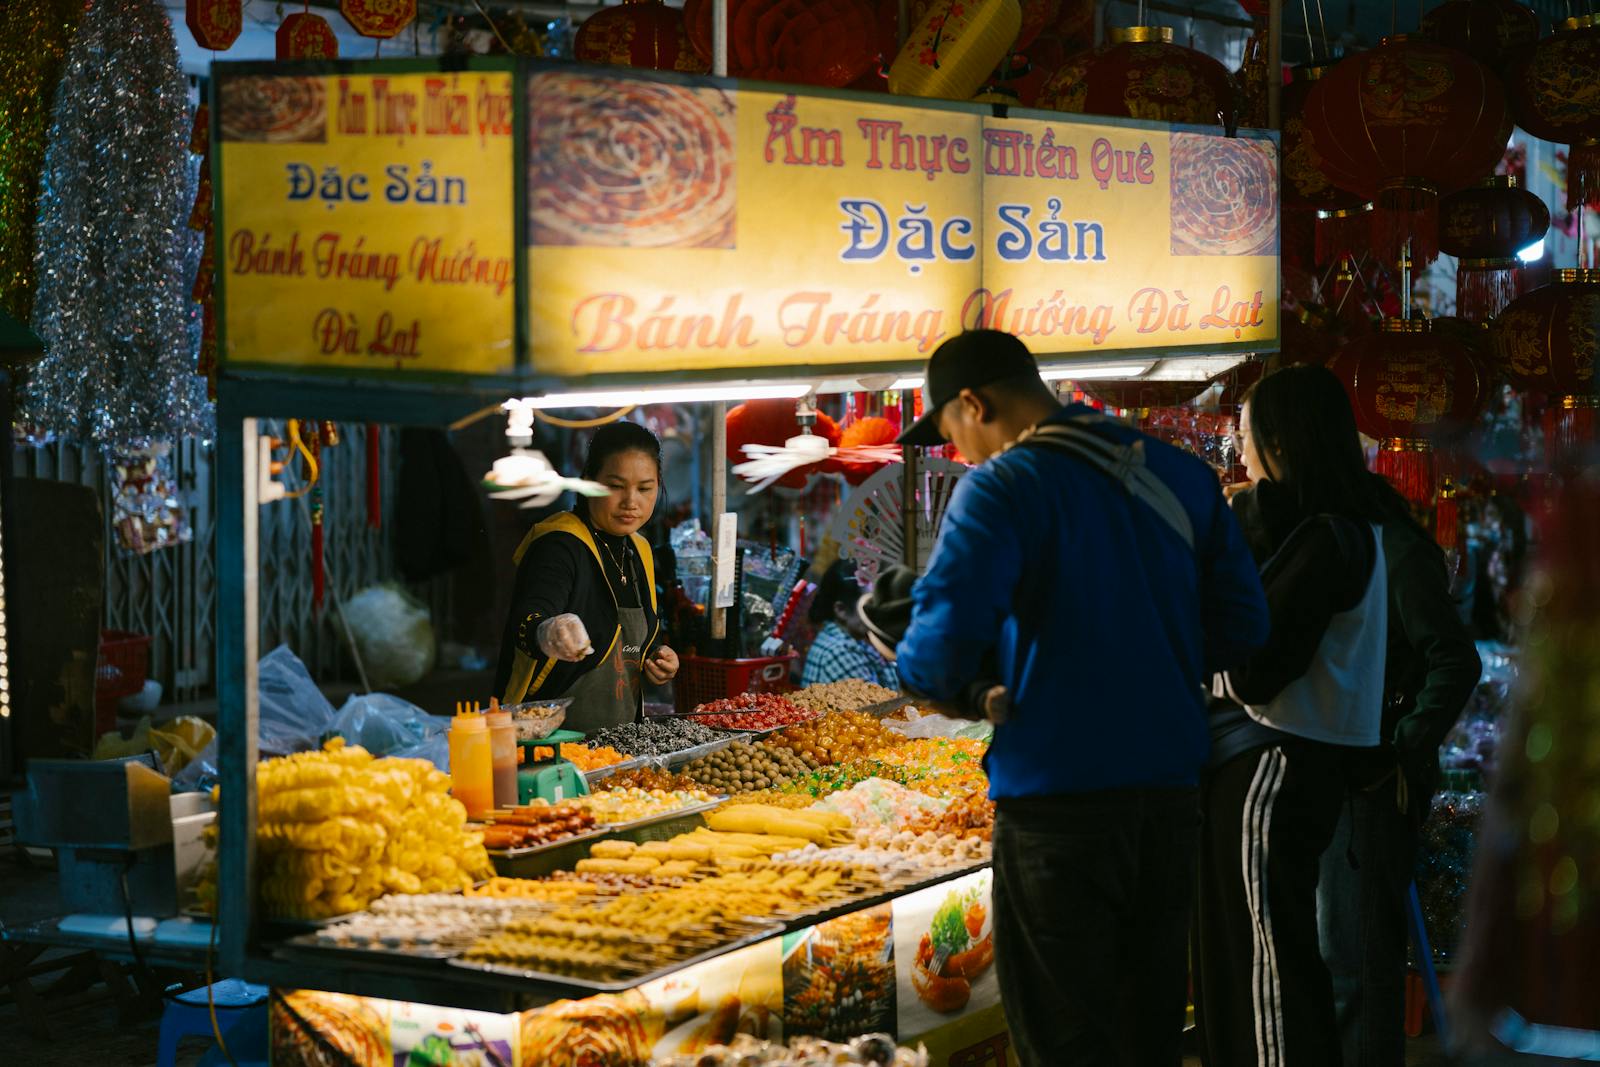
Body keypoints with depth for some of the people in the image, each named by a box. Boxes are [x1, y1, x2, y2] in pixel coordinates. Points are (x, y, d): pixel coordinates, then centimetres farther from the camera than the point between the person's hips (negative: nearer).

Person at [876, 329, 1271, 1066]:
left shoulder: (1001, 487, -10)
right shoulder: (1180, 475, 8)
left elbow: (944, 640, -20)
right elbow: (1242, 626, 9)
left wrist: (963, 692, 1)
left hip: (1058, 788, -6)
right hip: (1171, 784, 6)